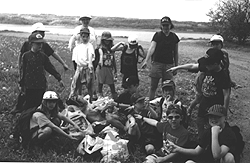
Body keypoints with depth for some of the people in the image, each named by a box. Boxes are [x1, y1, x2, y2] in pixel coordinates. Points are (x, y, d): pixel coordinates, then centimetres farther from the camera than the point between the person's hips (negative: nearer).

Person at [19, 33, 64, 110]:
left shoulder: (43, 56, 4)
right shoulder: (26, 56, -3)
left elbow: (50, 68, 10)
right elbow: (23, 70, 0)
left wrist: (59, 79, 9)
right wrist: (22, 84, 0)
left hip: (41, 86, 3)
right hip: (30, 86, -2)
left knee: (39, 104, 7)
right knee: (29, 105, 2)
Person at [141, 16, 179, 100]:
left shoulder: (174, 37, 8)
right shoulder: (157, 35, -1)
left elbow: (175, 52, 15)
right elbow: (152, 48, -13)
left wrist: (176, 66, 15)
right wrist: (146, 61, -25)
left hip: (169, 64, 2)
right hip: (157, 63, -2)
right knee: (153, 86, -1)